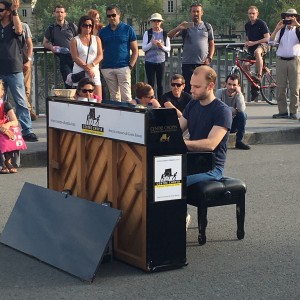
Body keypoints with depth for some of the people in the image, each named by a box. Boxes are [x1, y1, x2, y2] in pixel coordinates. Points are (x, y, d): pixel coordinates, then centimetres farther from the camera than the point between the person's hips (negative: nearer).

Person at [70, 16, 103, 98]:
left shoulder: (96, 39, 14)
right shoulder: (75, 40, 6)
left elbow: (100, 55, 5)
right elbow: (75, 58, -4)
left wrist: (91, 65, -13)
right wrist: (87, 69, -15)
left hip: (94, 72, 2)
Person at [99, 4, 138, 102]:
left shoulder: (128, 29, 3)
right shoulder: (103, 31, 11)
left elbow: (135, 50, 3)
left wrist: (130, 66, -7)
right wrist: (101, 65, 1)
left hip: (123, 67, -3)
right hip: (107, 69, 3)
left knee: (126, 96, -9)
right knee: (114, 97, 7)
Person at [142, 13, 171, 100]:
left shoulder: (165, 34, 1)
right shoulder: (147, 33, -1)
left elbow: (168, 49, 2)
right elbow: (143, 48, -4)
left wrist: (162, 46, -18)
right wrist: (151, 43, -21)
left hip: (161, 61, 1)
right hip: (149, 62, -1)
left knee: (160, 83, 6)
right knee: (150, 83, 1)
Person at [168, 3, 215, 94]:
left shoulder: (207, 27, 10)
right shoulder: (186, 26, 5)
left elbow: (211, 44, 13)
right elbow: (169, 36, -5)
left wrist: (209, 58, -2)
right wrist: (178, 28, -24)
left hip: (203, 64, 1)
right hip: (188, 64, -1)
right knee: (188, 90, -1)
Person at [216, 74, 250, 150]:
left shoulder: (239, 95, -4)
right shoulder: (219, 92, -10)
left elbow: (242, 109, -25)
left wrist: (239, 93, -23)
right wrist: (234, 110, -19)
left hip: (232, 125, 3)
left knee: (242, 114, -26)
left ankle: (239, 141, -15)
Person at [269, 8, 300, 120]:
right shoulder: (281, 30, 13)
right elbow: (271, 41, -1)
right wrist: (277, 28, -11)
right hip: (281, 60, 2)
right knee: (280, 88, 0)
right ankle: (283, 111, 5)